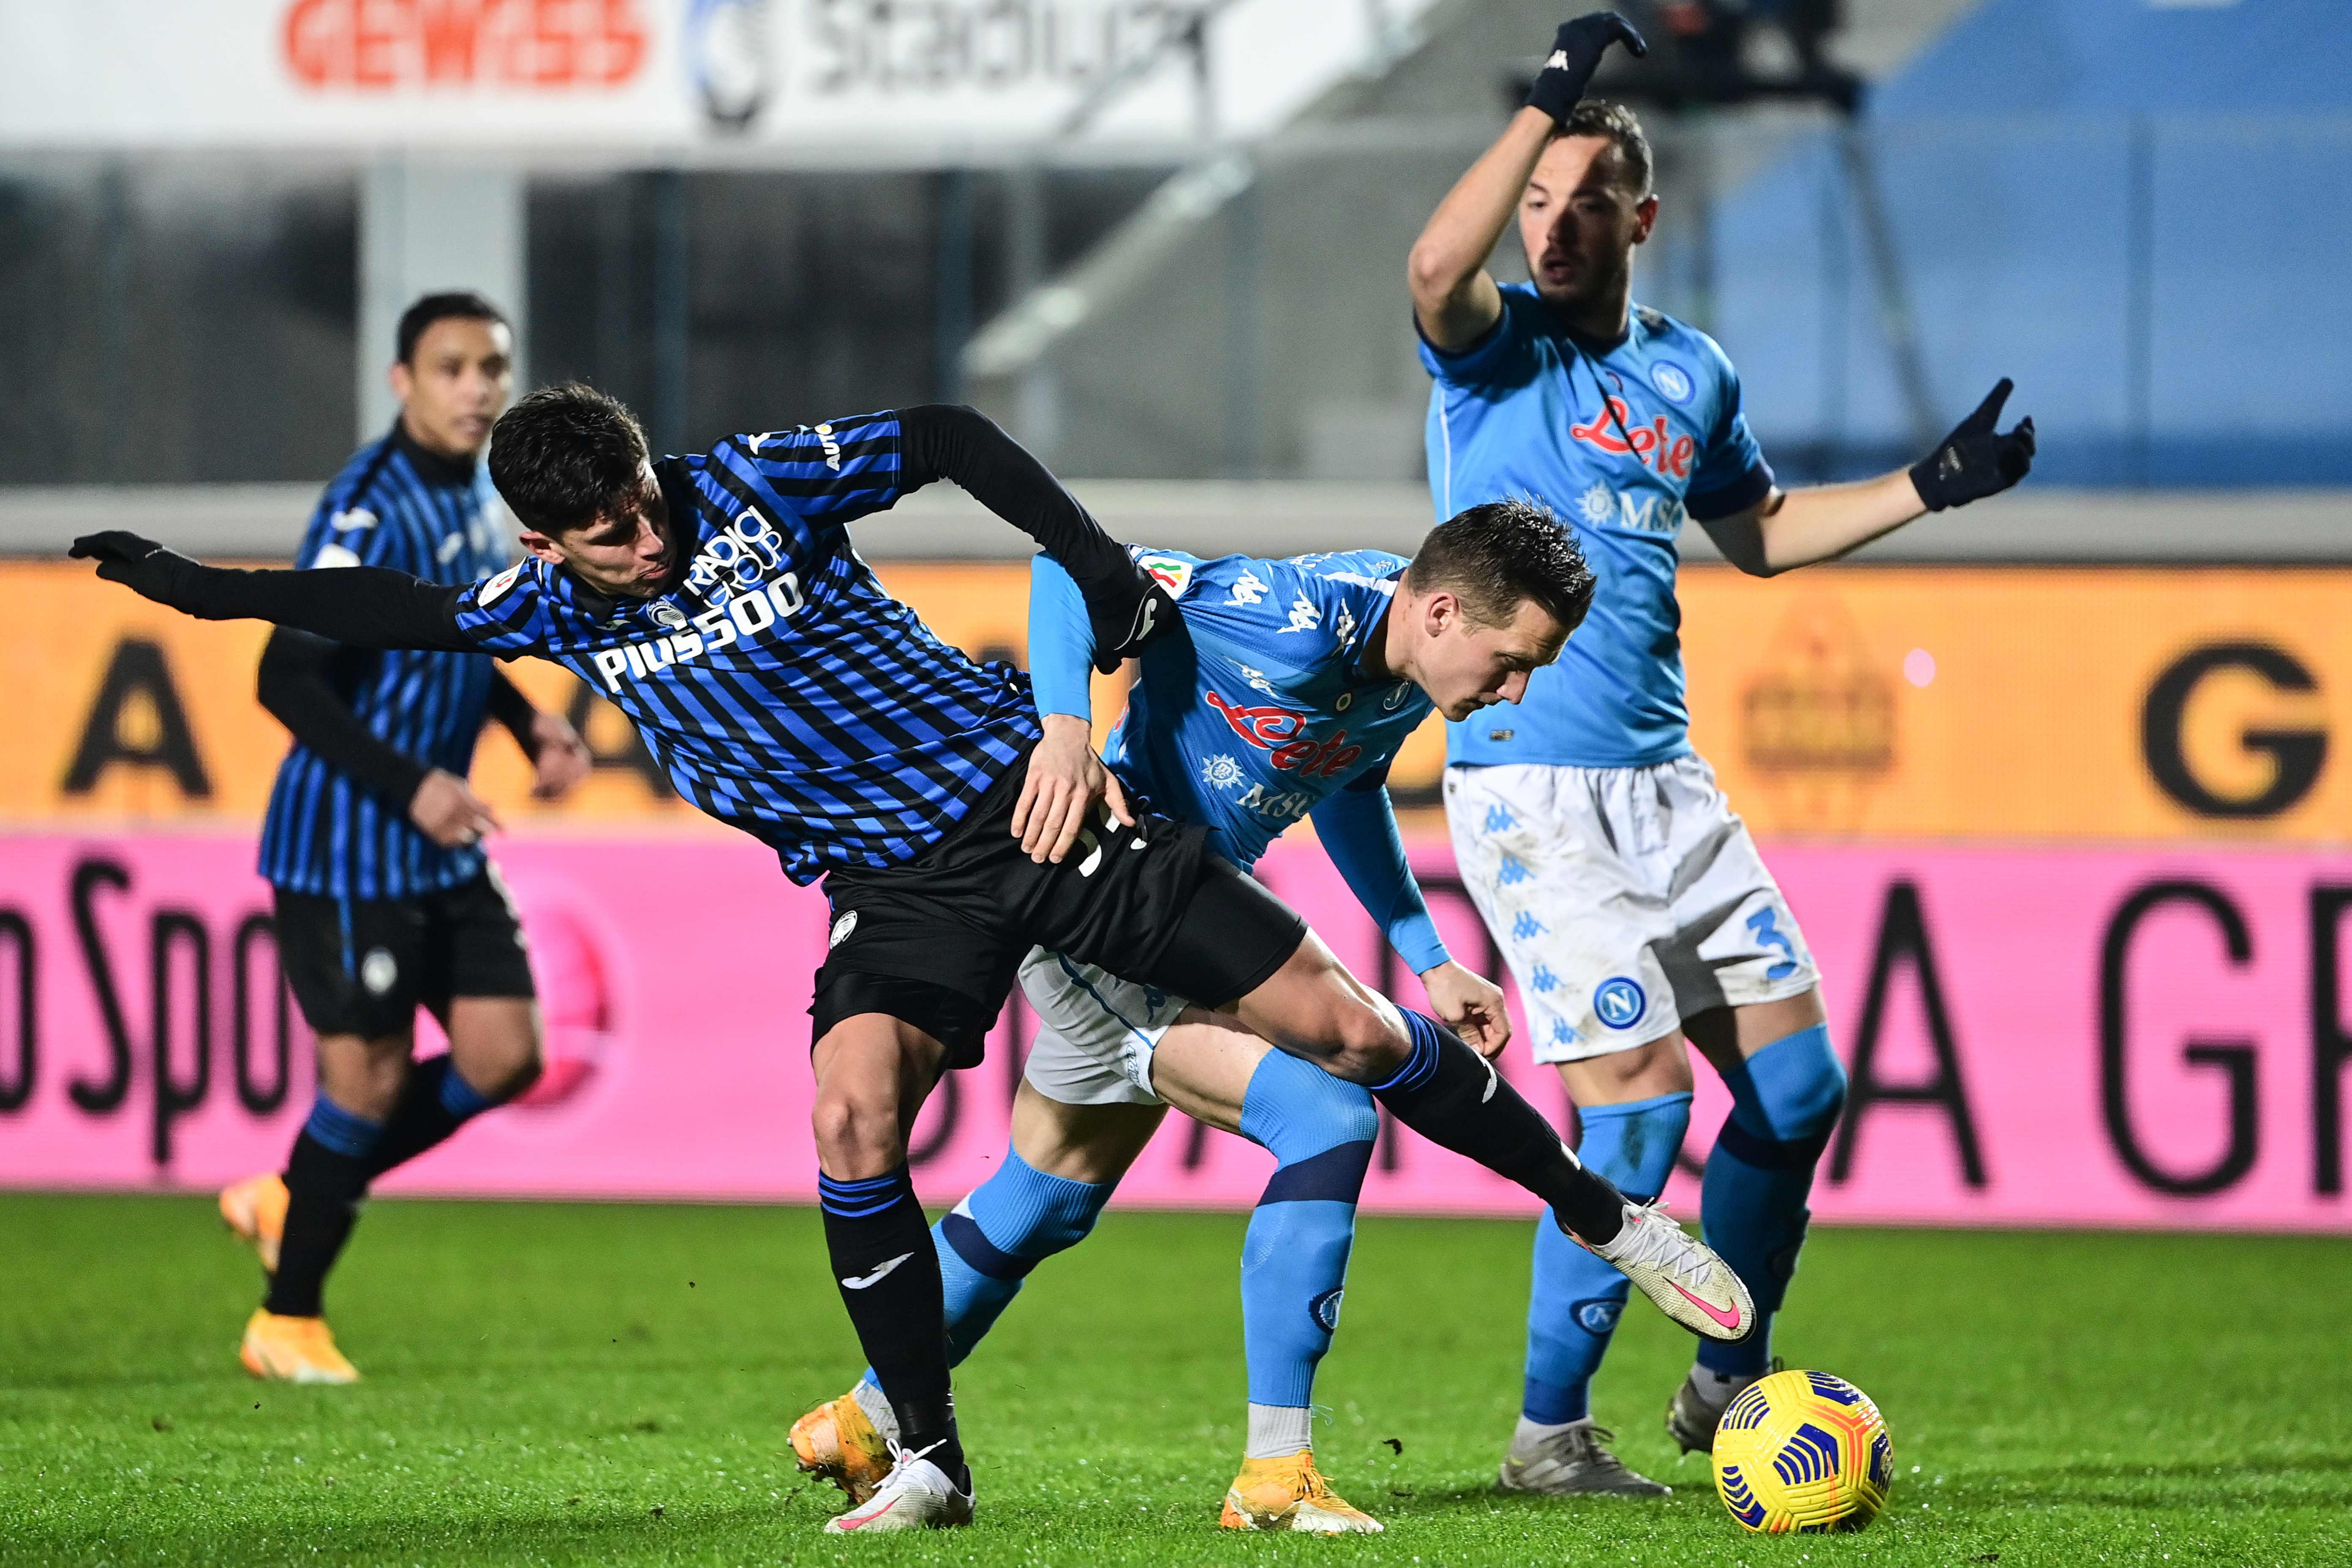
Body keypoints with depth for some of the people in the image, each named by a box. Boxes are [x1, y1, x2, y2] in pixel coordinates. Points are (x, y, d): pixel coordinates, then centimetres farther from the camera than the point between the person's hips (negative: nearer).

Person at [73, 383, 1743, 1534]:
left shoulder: (756, 485, -11)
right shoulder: (556, 607, 0)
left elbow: (949, 440, -2)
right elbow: (396, 608, 13)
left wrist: (1106, 574, -6)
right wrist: (203, 588, 11)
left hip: (1026, 799, -3)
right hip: (894, 885, 3)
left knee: (1342, 1024, -7)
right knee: (852, 1114, -25)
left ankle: (1604, 1215, 9)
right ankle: (929, 1460, -12)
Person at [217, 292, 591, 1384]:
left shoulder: (474, 493, 8)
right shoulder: (372, 509, -19)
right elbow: (287, 680, -23)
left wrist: (530, 724, 10)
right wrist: (411, 786, -27)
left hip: (445, 846, 8)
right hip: (348, 845, -8)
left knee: (503, 1056, 3)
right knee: (369, 1079, -4)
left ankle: (293, 1201, 21)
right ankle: (288, 1323, 13)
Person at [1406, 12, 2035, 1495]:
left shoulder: (1690, 372, 11)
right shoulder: (1496, 346, -6)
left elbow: (1760, 530, 27)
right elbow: (1435, 270, -30)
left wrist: (1932, 485, 17)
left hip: (1668, 784, 7)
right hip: (1531, 788, -7)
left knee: (1797, 1081, 6)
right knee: (1641, 1092, -13)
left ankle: (1727, 1382, 23)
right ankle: (1551, 1429, -1)